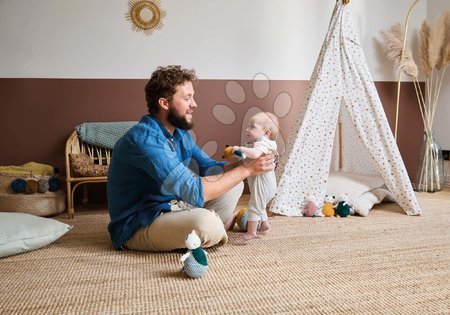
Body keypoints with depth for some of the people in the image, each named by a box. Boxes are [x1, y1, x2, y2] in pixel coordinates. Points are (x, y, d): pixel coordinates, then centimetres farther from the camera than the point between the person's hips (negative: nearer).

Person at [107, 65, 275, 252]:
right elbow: (194, 192, -33)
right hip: (137, 227, -8)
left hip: (170, 207, 8)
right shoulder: (144, 138, -27)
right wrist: (246, 169, -25)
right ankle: (215, 234, -1)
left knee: (233, 184, 5)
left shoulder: (180, 133, 3)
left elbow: (208, 167, 6)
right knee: (207, 224, -33)